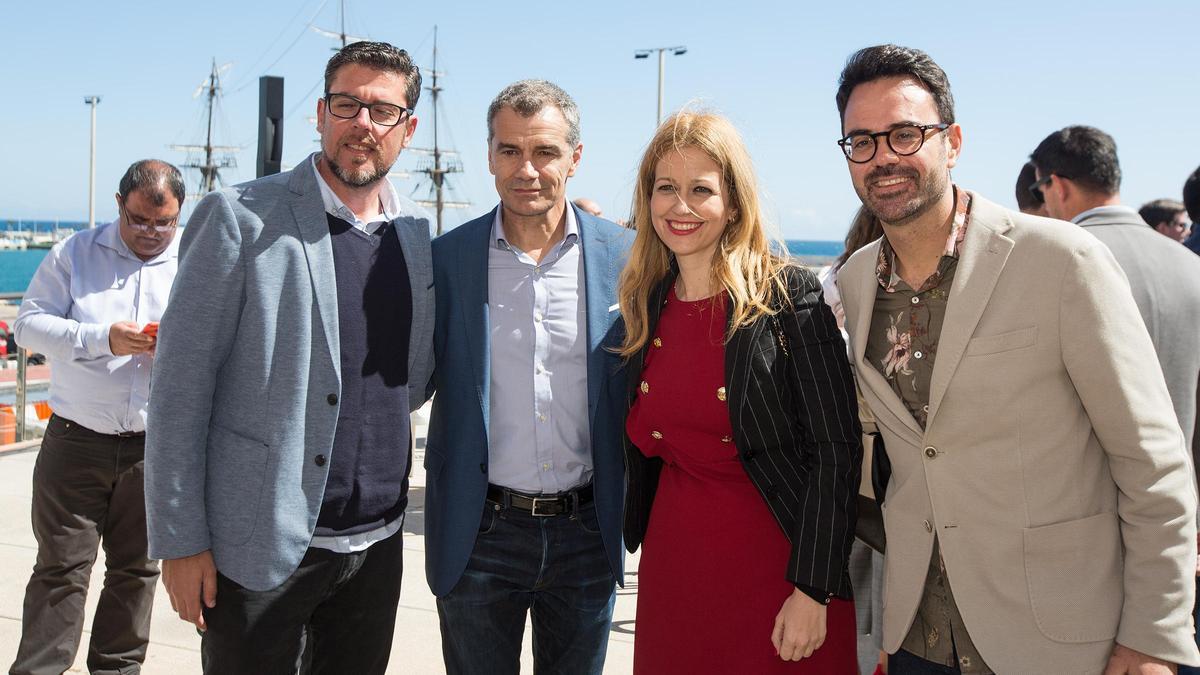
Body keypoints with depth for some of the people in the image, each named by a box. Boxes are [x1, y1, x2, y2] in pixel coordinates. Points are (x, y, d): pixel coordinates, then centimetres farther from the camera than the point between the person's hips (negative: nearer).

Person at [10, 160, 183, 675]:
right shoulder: (74, 254, 5)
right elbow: (29, 322, -2)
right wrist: (101, 339, -17)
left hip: (157, 446, 1)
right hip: (76, 440, -1)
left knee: (135, 569, 11)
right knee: (61, 566, 2)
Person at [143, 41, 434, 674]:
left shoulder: (419, 234, 5)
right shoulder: (239, 217, -9)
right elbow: (180, 389, -9)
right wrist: (180, 541, -11)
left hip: (378, 543, 5)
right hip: (261, 546, -4)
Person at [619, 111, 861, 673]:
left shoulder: (789, 294, -11)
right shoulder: (646, 307, 4)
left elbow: (836, 450, -13)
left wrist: (812, 591, -15)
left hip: (777, 564, -4)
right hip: (672, 565, 5)